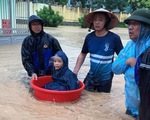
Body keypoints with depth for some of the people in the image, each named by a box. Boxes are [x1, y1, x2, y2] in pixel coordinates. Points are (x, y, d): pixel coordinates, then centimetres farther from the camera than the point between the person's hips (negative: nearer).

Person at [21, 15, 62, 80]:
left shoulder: (50, 39, -3)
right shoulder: (27, 41, 0)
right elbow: (25, 59, -4)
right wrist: (32, 72, -18)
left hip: (51, 73, 0)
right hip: (36, 75, 1)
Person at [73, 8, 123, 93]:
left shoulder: (114, 38, -17)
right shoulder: (89, 37, -5)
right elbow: (82, 55, 7)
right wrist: (75, 71, 1)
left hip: (105, 79, -3)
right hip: (91, 76, 3)